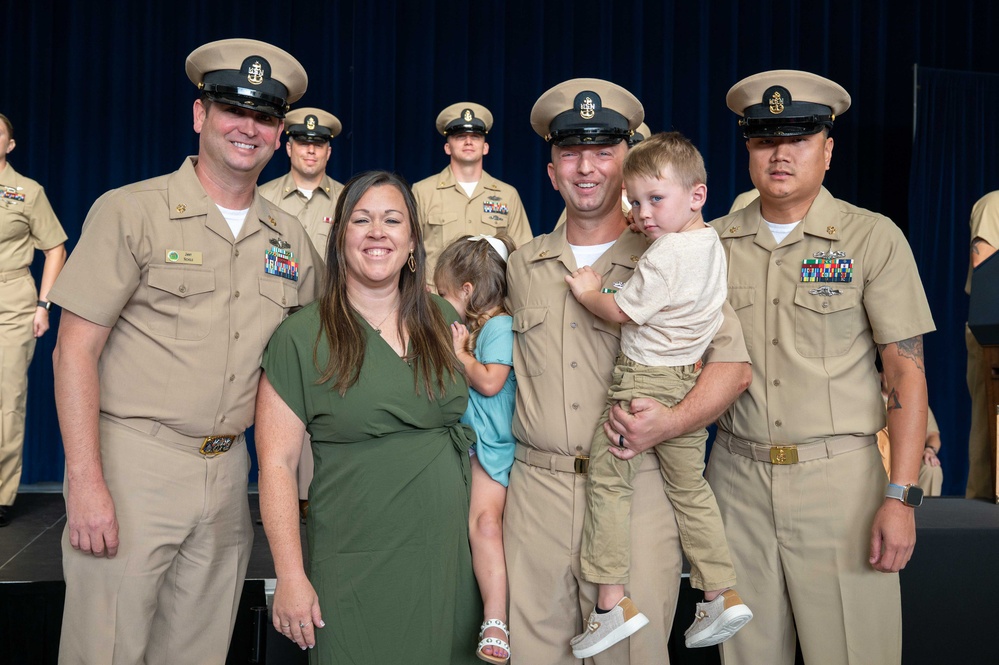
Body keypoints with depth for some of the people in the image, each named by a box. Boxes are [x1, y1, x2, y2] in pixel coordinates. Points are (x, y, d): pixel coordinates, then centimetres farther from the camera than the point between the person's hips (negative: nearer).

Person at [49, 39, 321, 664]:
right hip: (133, 464, -4)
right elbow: (75, 349, -8)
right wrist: (85, 482, -15)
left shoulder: (291, 237, 9)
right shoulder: (130, 212, -4)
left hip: (229, 470, 4)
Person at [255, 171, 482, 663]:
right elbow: (277, 463, -7)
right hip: (356, 567, -4)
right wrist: (290, 577, -11)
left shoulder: (443, 320, 7)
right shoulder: (301, 337, -6)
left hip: (448, 558, 4)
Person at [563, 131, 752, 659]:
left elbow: (622, 311, -17)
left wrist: (586, 291, 0)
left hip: (643, 382, -9)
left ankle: (612, 602, 3)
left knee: (606, 481, 3)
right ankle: (723, 595, 23)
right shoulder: (711, 244, 8)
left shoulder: (667, 252, -20)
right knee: (689, 487, 18)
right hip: (689, 382, 9)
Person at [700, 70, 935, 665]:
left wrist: (902, 496, -11)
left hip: (839, 478, -2)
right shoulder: (713, 242, 6)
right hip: (737, 476, 3)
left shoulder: (874, 238, -2)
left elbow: (906, 372, -5)